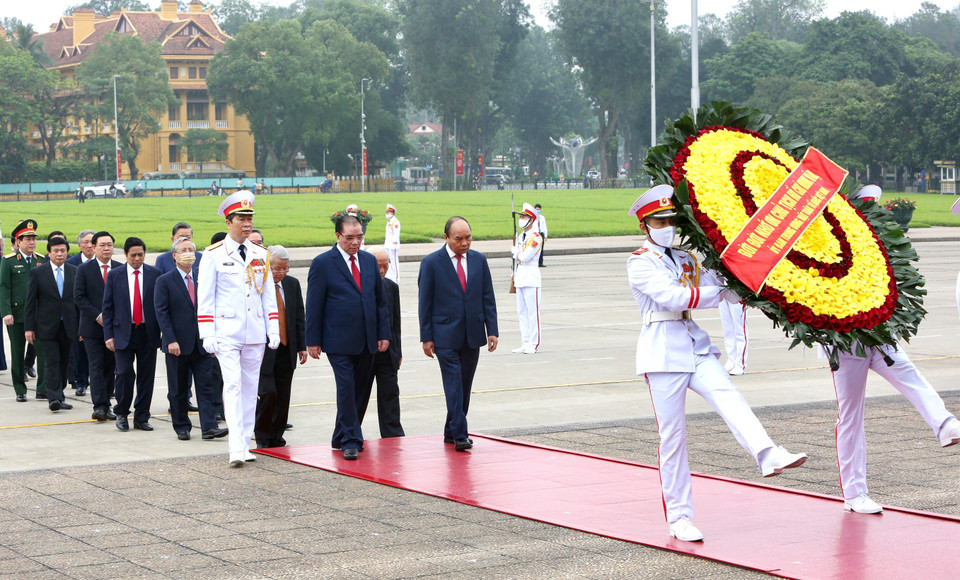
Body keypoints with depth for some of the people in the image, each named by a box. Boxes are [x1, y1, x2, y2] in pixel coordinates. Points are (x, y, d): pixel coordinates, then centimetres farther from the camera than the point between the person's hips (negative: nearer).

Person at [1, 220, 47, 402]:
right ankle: (20, 391, 14)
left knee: (43, 351, -4)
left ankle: (43, 389, 2)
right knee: (18, 353, 6)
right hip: (16, 315, -2)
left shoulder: (42, 260, 9)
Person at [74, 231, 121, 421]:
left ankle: (105, 404, 13)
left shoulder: (121, 269, 6)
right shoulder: (84, 269, 2)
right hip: (92, 327, -2)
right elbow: (79, 297, -3)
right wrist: (97, 315, -12)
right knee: (96, 366, -6)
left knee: (111, 366, 5)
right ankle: (99, 406, -10)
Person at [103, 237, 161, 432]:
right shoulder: (114, 275, 3)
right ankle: (121, 414, 11)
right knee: (124, 374, -8)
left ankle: (142, 418, 14)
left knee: (146, 377, 3)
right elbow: (107, 307, 4)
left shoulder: (155, 275, 3)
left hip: (148, 333, 1)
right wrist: (109, 335, -3)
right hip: (123, 333, -1)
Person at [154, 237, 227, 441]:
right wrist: (171, 340, -15)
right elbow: (162, 313, -6)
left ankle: (209, 427, -6)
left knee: (206, 386, -4)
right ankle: (182, 428, 15)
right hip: (177, 345, -3)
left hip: (201, 343, 3)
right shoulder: (165, 281, -1)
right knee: (178, 390, 5)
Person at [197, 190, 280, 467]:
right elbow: (205, 297, -2)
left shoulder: (260, 255, 11)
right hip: (227, 332, -4)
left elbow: (268, 295, 15)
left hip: (255, 334, 5)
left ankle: (245, 443, 16)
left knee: (250, 387, 8)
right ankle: (236, 448, -18)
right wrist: (207, 335, -8)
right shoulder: (214, 255, -2)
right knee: (233, 385, -13)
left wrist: (273, 330, 7)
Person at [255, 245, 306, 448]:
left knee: (283, 397, 7)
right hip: (263, 350, -5)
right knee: (268, 393, -12)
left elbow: (299, 317, 14)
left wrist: (301, 346, 10)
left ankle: (276, 437, 19)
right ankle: (262, 437, 6)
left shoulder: (292, 284, 8)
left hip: (286, 350, 5)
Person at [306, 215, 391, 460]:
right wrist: (313, 340, -6)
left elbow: (380, 300, 16)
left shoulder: (370, 261, 12)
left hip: (367, 340, 5)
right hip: (339, 340, -5)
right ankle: (350, 442, -1)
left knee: (361, 391, 7)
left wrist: (383, 333, 9)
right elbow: (314, 305, -3)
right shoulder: (322, 263, -3)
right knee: (346, 389, -8)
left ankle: (341, 437, 20)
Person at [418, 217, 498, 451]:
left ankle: (451, 432, 19)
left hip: (473, 335, 4)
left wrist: (492, 330, 3)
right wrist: (426, 337, -6)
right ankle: (460, 435, -10)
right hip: (445, 335, -4)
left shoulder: (479, 260, 7)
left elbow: (488, 298, 10)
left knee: (465, 385, 8)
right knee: (454, 385, -10)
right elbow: (425, 302, -3)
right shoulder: (431, 263, -4)